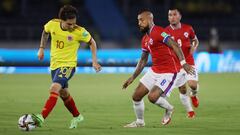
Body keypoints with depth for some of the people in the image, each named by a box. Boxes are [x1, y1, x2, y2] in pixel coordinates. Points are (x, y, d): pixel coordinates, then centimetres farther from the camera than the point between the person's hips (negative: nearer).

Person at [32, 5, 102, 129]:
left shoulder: (79, 31, -19)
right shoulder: (52, 24, -11)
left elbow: (92, 42, -1)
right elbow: (45, 32, 14)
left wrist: (94, 61, -6)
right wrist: (41, 48, 10)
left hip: (68, 65, -6)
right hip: (54, 64, 6)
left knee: (54, 88, -26)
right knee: (63, 93, 20)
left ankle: (41, 118, -35)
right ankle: (77, 116, 42)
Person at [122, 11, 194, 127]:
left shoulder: (158, 32, -15)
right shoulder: (145, 40, 13)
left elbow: (175, 45, -22)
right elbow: (143, 60, 22)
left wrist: (183, 63, -33)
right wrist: (133, 77, 20)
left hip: (169, 72, -9)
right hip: (155, 71, 9)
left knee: (152, 97, -22)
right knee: (136, 96, 5)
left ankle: (169, 109, 9)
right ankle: (139, 122, 25)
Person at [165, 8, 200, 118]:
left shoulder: (188, 29, -1)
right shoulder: (166, 32, -5)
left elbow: (195, 40, 16)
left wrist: (194, 47, -5)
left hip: (189, 62, 1)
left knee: (192, 84, -17)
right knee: (182, 89, -7)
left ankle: (194, 95, 21)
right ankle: (190, 111, 13)